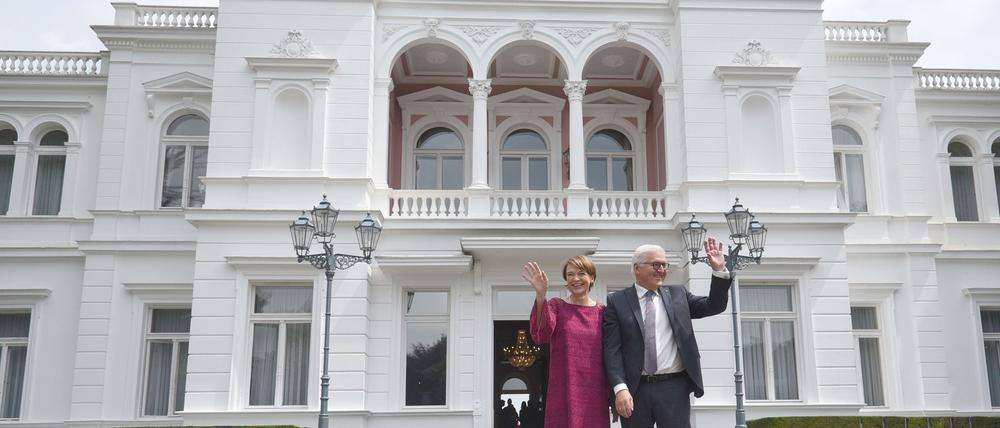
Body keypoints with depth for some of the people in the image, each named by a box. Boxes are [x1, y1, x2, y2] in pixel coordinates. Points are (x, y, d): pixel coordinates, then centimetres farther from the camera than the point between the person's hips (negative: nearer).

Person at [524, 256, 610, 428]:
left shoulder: (602, 312, 8)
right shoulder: (556, 306, 3)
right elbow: (540, 335, -15)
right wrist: (540, 296, -27)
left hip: (595, 396, 2)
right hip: (564, 394, -2)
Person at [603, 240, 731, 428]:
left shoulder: (678, 295, 11)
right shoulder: (617, 301, 2)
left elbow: (714, 305, 10)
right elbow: (612, 349, -4)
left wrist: (719, 271, -3)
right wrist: (620, 388, -15)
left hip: (674, 387, 2)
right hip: (635, 389, -1)